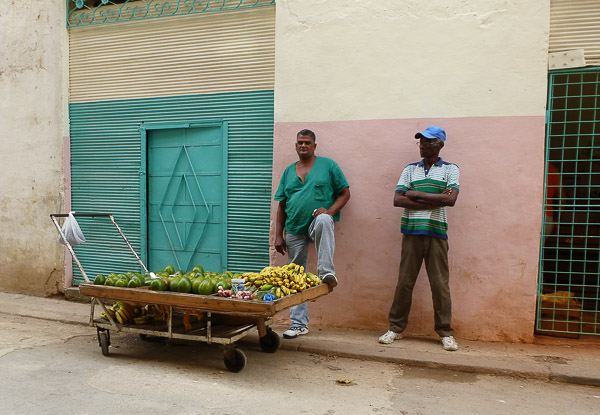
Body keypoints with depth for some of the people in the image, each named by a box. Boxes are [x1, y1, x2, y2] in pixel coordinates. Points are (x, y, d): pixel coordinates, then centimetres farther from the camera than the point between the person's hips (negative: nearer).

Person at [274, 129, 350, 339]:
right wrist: (278, 235, 7)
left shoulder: (328, 165, 5)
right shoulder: (288, 171, 15)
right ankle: (299, 324, 15)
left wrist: (330, 211, -16)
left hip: (318, 221, -4)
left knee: (323, 220, -41)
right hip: (294, 229, 4)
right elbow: (281, 206, 14)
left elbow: (345, 192, 2)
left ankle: (326, 272, -38)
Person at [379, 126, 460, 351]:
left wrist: (416, 194, -8)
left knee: (440, 283, 2)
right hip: (412, 232, 2)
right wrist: (434, 200, -8)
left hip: (437, 233, -2)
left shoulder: (450, 169, 6)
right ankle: (396, 328, 16)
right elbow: (398, 200, -1)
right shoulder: (410, 169, 11)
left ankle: (445, 333, 14)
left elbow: (451, 199, -11)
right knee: (404, 281, 4)